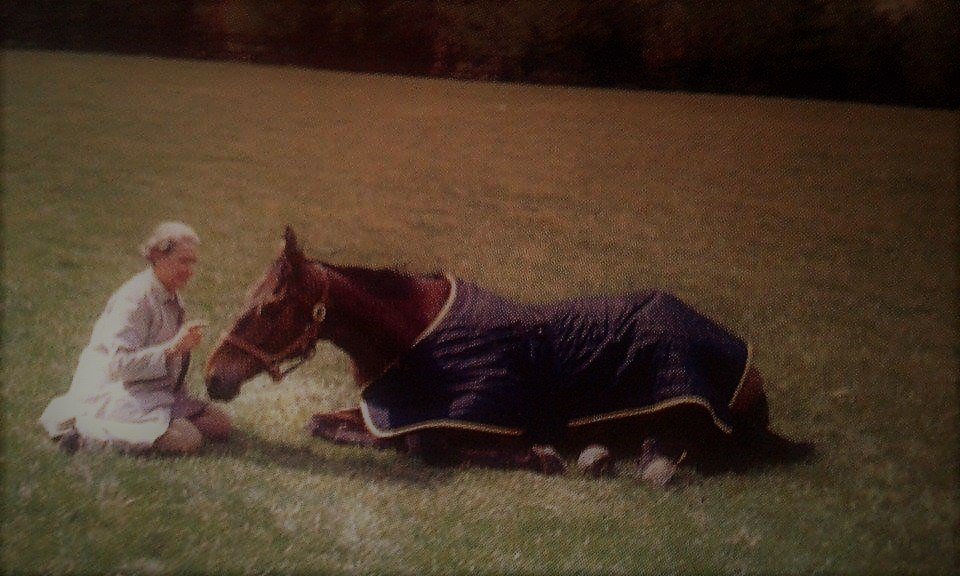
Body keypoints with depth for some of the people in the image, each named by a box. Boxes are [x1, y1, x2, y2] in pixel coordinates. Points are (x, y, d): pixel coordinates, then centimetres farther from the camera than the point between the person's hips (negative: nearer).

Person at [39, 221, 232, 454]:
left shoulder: (173, 299, 11)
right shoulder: (134, 299, -18)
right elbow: (120, 365, -25)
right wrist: (173, 347, -31)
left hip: (157, 394, 10)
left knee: (220, 424, -1)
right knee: (187, 439, -27)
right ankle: (89, 429, -13)